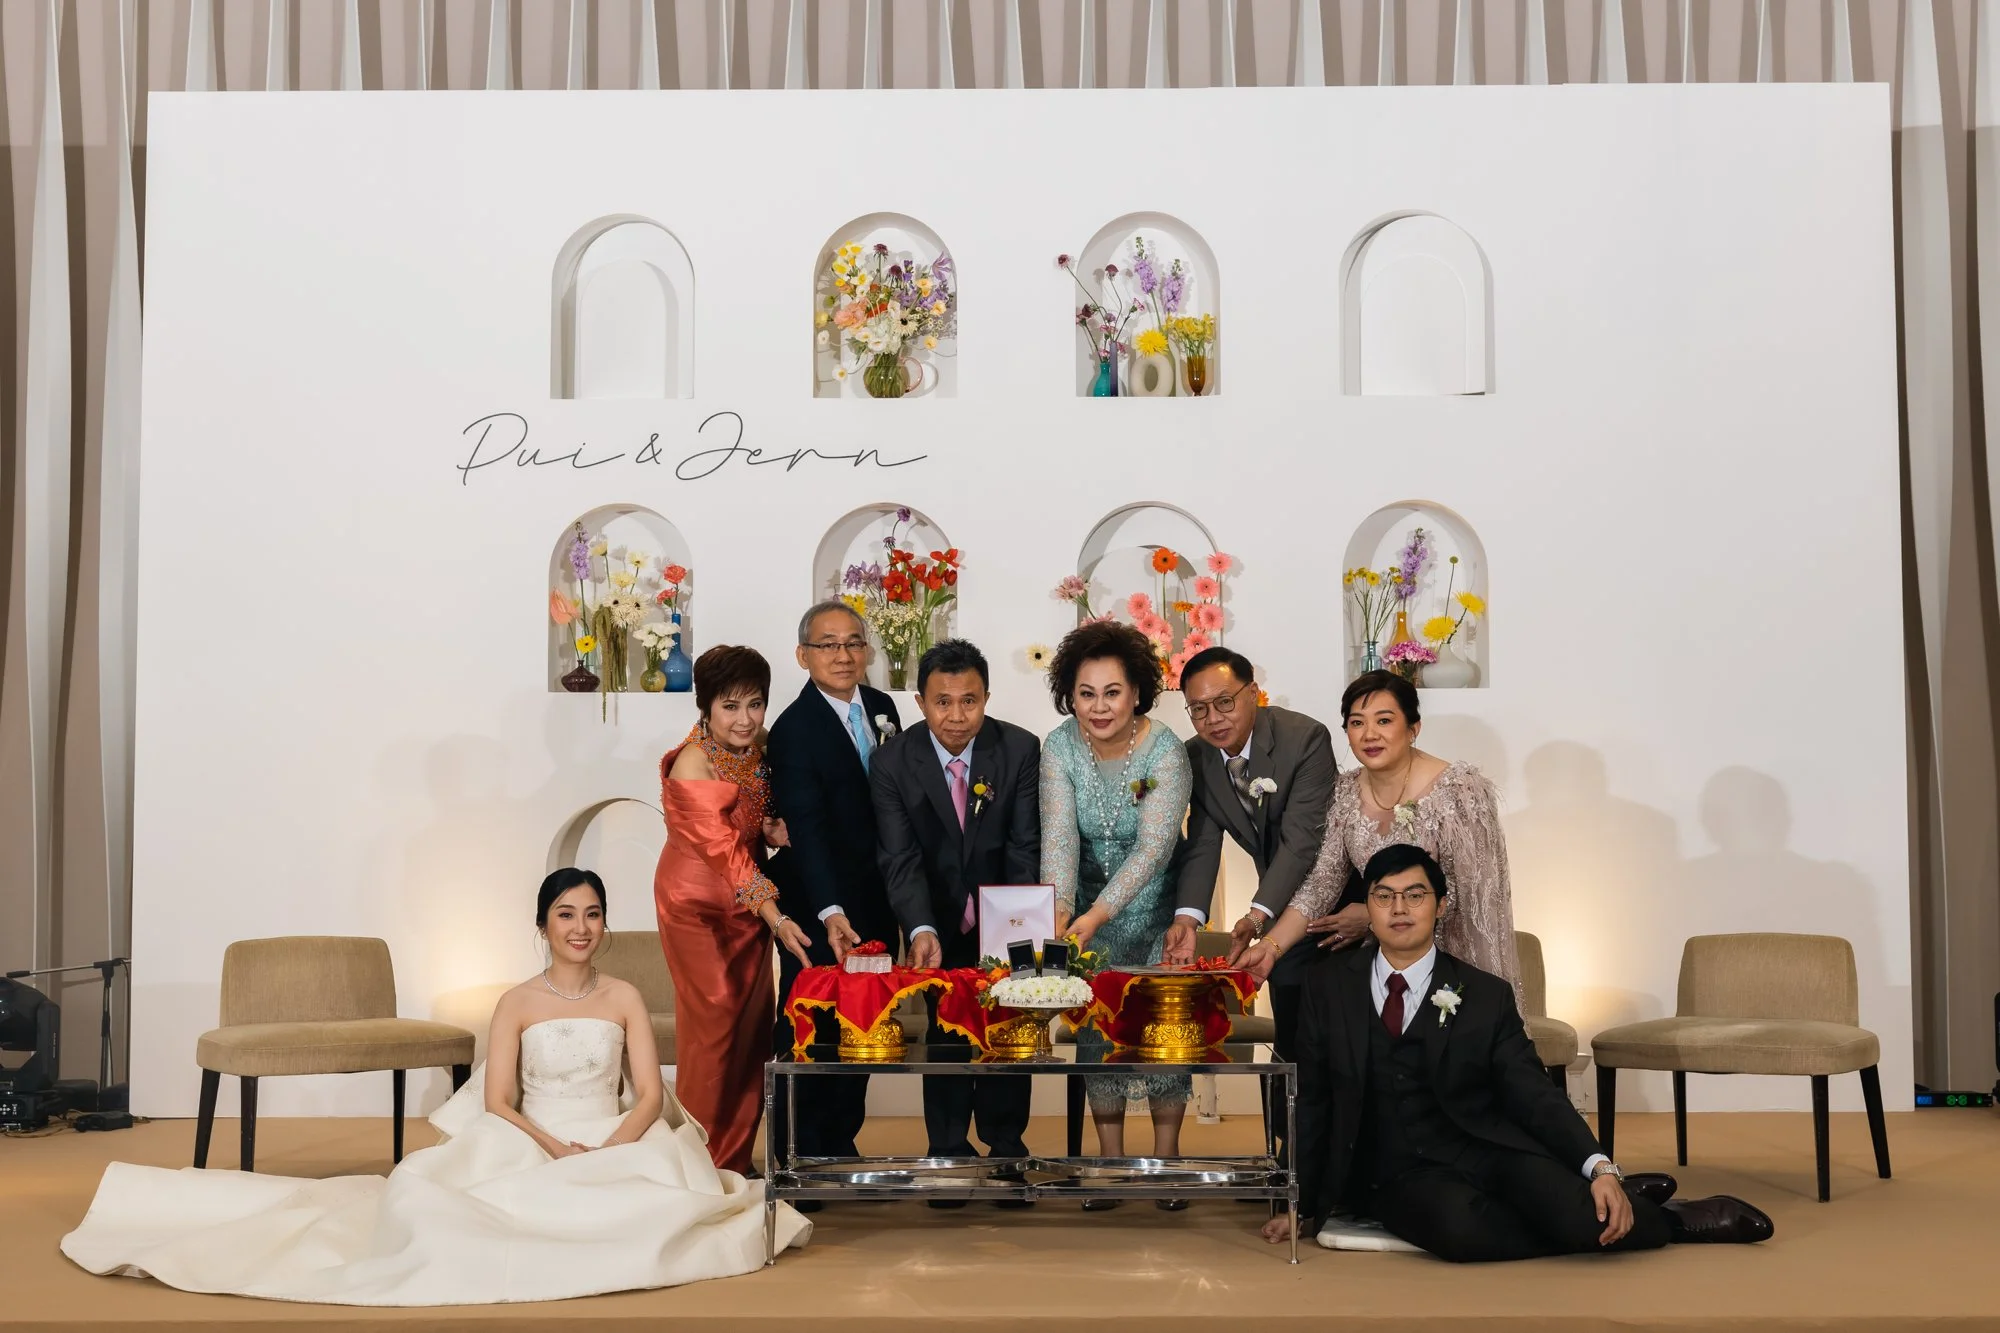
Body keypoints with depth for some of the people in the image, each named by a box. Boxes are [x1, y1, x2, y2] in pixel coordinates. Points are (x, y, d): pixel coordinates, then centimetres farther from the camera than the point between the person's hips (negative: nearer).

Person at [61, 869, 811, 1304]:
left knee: (659, 1200, -31)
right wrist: (556, 1150, -19)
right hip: (526, 1150, -2)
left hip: (618, 1149, 3)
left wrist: (604, 1152, -18)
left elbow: (649, 1095, -1)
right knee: (426, 1192, -30)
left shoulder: (625, 998, 7)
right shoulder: (517, 1004, 4)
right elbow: (496, 1101, -4)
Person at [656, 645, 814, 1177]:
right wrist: (776, 918, -28)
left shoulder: (757, 747, -1)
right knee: (713, 1022, 0)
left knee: (753, 1022, 9)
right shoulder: (695, 764, -23)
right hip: (701, 905, -7)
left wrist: (772, 829, -9)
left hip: (749, 901, 7)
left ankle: (738, 1160, 21)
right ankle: (707, 1163, 13)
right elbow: (723, 849, -25)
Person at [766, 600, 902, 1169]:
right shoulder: (794, 729, -16)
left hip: (875, 903, 6)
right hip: (820, 909, -6)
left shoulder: (881, 707, 6)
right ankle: (802, 1157, 15)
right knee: (810, 1031, 3)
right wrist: (832, 914, -34)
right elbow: (806, 829, -24)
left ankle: (841, 1143, 26)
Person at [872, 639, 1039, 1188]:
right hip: (938, 919, 0)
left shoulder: (1021, 750, -17)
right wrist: (921, 931, -36)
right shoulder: (892, 762, -16)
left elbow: (1025, 848, -17)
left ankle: (1005, 1147, 19)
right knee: (945, 1031, 2)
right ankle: (949, 1153, 14)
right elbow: (901, 858, -21)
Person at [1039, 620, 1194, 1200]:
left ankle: (1166, 1157, 8)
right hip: (1088, 904, 2)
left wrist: (1096, 916, -39)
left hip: (1153, 904, -2)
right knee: (1096, 1023, 1)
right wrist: (1059, 910, -37)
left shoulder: (1166, 753, -21)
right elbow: (1059, 836, -21)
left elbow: (1153, 845, -28)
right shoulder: (1061, 748, -12)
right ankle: (1110, 1161, 11)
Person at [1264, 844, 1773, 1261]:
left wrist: (1600, 1169, -17)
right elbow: (1311, 1102, 12)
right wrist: (1303, 1206, 13)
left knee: (1580, 1217, -31)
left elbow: (1535, 1095, -2)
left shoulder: (1486, 995, 4)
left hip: (1488, 1149, 0)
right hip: (1398, 1174, 0)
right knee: (1461, 1227, -35)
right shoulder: (1328, 987, 7)